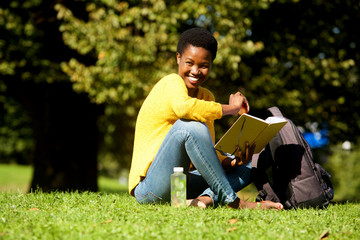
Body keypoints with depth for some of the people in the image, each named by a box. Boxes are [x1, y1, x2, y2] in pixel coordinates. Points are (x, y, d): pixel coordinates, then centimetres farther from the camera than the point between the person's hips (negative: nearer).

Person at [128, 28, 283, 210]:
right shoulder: (171, 83, -10)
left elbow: (207, 154, 9)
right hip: (148, 189, -8)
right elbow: (183, 107, -36)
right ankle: (231, 200, -27)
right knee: (190, 126, -29)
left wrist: (234, 162, -12)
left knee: (246, 166, 4)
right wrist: (231, 108, -22)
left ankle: (206, 198, -26)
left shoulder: (206, 97, 13)